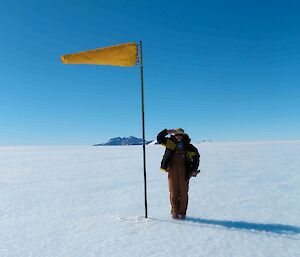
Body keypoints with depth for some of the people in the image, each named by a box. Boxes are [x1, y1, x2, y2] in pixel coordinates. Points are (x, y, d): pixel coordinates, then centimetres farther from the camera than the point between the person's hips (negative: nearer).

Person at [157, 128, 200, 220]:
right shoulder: (170, 143, 6)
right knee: (173, 192, 5)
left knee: (183, 192, 2)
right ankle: (174, 212, 17)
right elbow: (159, 138, 0)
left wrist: (194, 169, 6)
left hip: (184, 172, 0)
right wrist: (167, 131, -13)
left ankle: (182, 213, 14)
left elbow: (196, 157, 13)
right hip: (172, 171, 0)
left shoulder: (188, 147, 6)